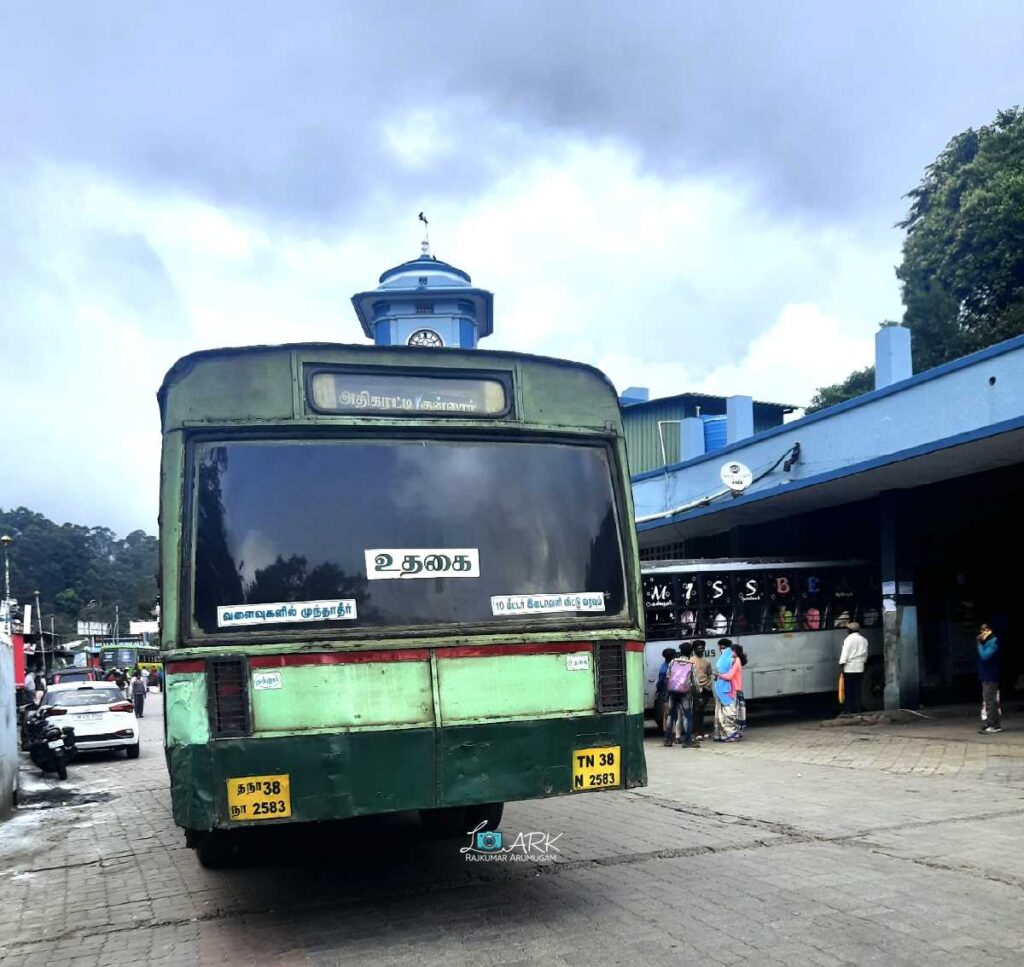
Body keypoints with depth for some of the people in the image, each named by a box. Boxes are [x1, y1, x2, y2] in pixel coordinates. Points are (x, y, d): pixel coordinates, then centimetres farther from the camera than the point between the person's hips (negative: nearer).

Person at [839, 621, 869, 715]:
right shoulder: (864, 640, 14)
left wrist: (842, 664, -14)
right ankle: (857, 709, 7)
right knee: (857, 689, 8)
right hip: (859, 668, 6)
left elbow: (845, 652, -13)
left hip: (849, 668, -6)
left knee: (848, 689, -2)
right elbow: (865, 654, 19)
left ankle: (848, 709, -3)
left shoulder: (849, 638, -7)